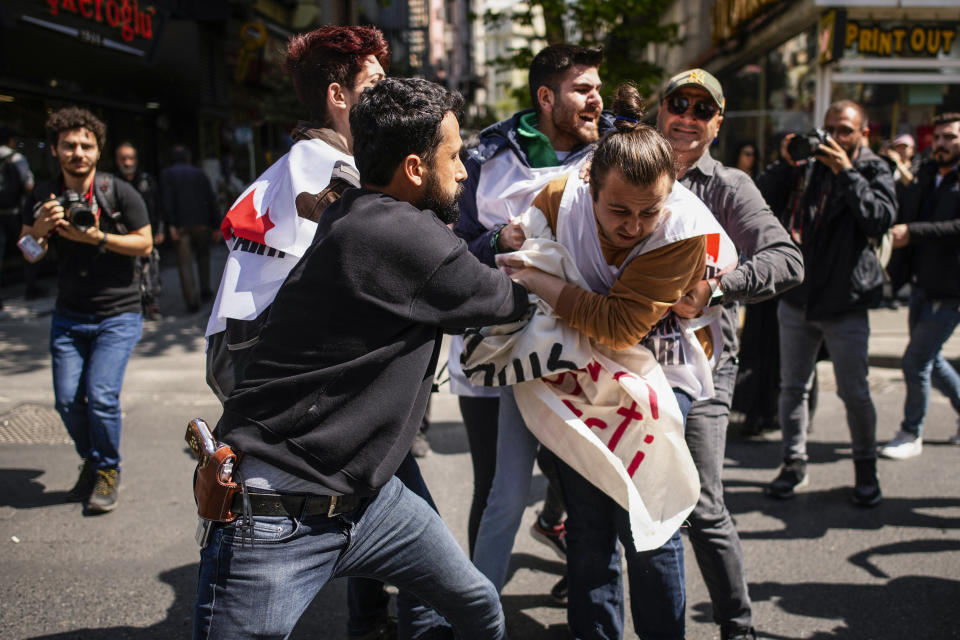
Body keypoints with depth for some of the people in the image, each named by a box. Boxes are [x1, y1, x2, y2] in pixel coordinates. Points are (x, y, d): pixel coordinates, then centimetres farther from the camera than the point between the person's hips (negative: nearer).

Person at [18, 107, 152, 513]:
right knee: (67, 400, -2)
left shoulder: (120, 193, -9)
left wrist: (97, 238, -19)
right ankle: (91, 461, 26)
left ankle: (108, 471, 9)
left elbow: (145, 244, -6)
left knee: (101, 395, -15)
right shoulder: (42, 198, 1)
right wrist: (41, 228, -16)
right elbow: (29, 254, 6)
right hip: (69, 315, 4)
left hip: (118, 315, -3)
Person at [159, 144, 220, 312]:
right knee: (203, 257, 21)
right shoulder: (199, 173, 11)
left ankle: (192, 300, -10)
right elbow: (211, 200, 6)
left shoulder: (167, 174, 4)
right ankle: (205, 291, 23)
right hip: (201, 223, 2)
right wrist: (216, 226, 8)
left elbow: (166, 201, -8)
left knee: (184, 263, -3)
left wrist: (170, 225, -11)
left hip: (181, 225, -2)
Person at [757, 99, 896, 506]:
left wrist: (846, 173, -20)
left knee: (854, 392, 1)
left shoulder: (874, 172, -1)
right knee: (792, 388, 8)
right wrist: (786, 164, -13)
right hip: (797, 298, 3)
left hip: (845, 303, -3)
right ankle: (794, 465, 22)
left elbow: (881, 219, -19)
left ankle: (866, 469, 20)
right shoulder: (808, 165, 6)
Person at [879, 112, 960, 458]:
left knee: (915, 361, -6)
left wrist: (912, 231, -30)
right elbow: (902, 217, 18)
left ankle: (911, 434, 11)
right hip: (921, 284, 7)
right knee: (930, 359, 17)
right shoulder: (925, 178, 12)